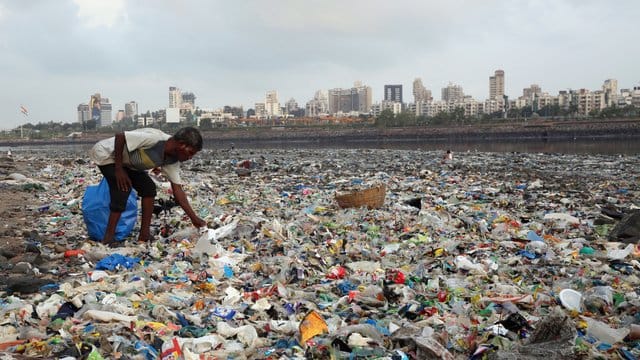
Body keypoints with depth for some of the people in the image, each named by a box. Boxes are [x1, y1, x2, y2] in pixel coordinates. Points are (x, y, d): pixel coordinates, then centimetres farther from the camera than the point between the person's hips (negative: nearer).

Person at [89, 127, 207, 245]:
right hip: (105, 154, -8)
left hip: (126, 160, 8)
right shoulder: (155, 138, -35)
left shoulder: (172, 161, -10)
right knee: (122, 190, -21)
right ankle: (108, 239, -12)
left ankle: (144, 235, 3)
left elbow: (177, 190, -8)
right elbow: (120, 136, -31)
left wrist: (194, 218, -12)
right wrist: (118, 170, -26)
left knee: (149, 187, -3)